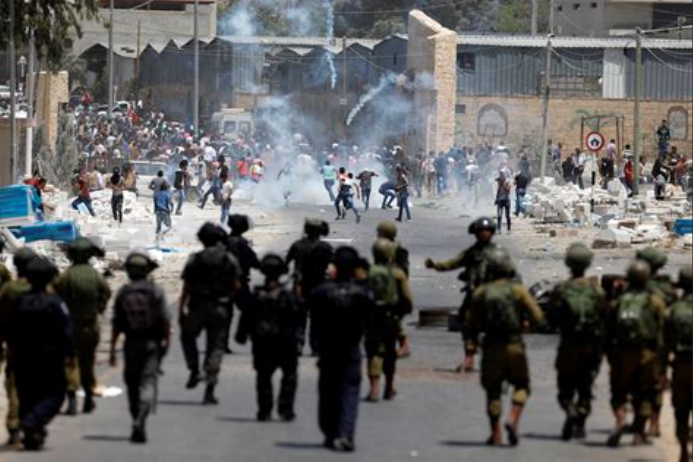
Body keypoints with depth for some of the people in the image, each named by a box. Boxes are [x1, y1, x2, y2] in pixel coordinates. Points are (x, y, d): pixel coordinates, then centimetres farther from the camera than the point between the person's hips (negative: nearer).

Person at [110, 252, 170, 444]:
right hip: (152, 343, -2)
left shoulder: (122, 293, 0)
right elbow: (165, 319, -8)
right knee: (148, 382, -7)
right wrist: (167, 340, 7)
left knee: (132, 384, 15)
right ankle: (140, 421, -28)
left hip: (131, 344, 2)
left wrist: (112, 350, 4)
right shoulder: (155, 291, -6)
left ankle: (138, 427, 22)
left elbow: (116, 324, 0)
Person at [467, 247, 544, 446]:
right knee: (521, 385, 16)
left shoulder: (480, 293, 0)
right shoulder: (518, 291, -6)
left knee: (493, 390, 12)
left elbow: (473, 326, 1)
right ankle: (513, 419, -7)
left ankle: (496, 434, 10)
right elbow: (537, 318, -8)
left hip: (491, 347, 1)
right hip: (514, 346, -1)